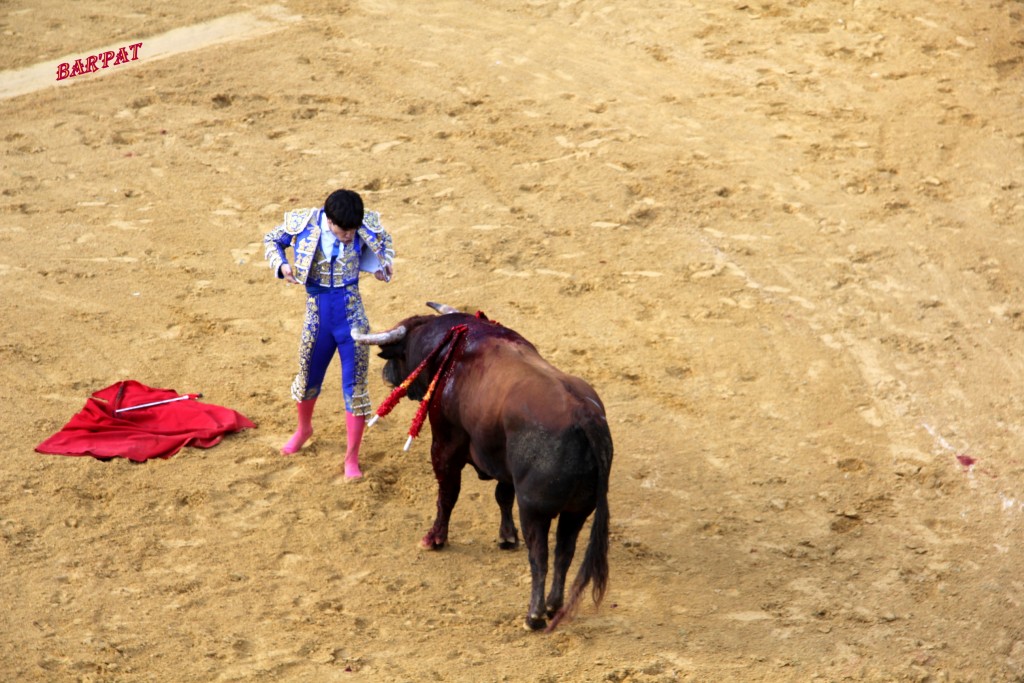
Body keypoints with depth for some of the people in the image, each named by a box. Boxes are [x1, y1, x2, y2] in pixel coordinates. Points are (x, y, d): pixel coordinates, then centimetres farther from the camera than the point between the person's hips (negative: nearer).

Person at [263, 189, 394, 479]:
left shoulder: (367, 227, -12)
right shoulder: (303, 224, -14)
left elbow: (385, 242, 11)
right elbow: (272, 239, 4)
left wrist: (385, 264, -8)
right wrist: (280, 265, -14)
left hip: (352, 315, -1)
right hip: (317, 313, 1)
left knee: (355, 385, -1)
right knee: (308, 378, 19)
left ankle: (352, 457, 11)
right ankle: (303, 428, 50)